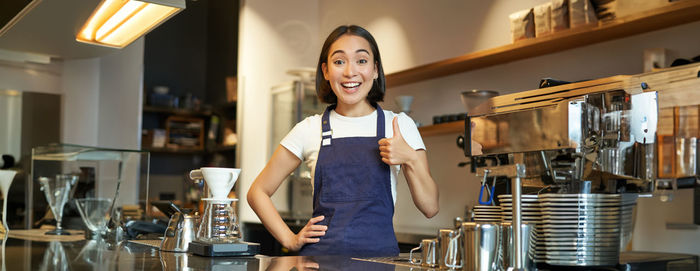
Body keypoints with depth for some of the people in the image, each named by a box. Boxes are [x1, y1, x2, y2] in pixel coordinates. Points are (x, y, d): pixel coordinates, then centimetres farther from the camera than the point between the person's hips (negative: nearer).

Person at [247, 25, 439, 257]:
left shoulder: (400, 126, 7)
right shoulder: (310, 130, 5)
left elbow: (430, 208, 5)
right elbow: (258, 192, 13)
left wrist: (410, 159, -9)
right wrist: (290, 240, 3)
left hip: (380, 254, 0)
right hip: (321, 254, 0)